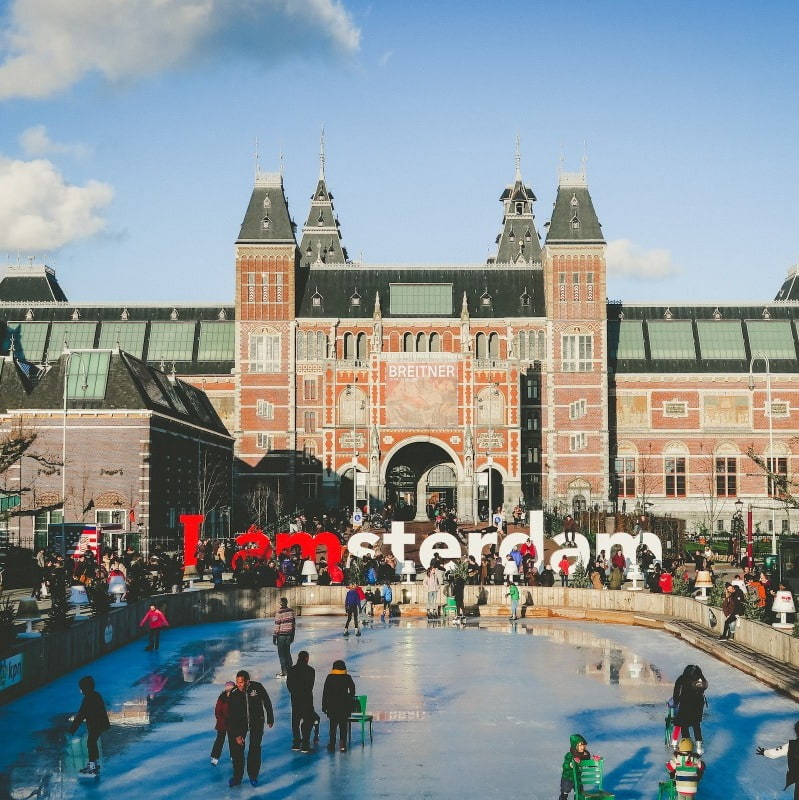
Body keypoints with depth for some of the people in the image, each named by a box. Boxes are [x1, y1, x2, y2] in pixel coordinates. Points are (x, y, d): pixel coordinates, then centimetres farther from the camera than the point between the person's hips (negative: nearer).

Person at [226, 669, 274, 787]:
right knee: (237, 748, -5)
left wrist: (270, 719, 8)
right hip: (240, 722, 1)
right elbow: (231, 716, -16)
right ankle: (237, 777, 6)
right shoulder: (233, 694, -20)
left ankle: (253, 776, 7)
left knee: (255, 748, -6)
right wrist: (237, 735, -18)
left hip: (256, 721, 0)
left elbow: (267, 703, -1)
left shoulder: (257, 687, -19)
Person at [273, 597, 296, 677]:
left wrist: (274, 636, -8)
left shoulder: (279, 612, -14)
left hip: (281, 635, -5)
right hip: (289, 634, 5)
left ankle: (284, 672, 4)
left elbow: (277, 625, -15)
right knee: (287, 652, 17)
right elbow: (294, 624, 7)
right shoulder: (291, 611, 2)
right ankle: (289, 669, 22)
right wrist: (292, 635, 17)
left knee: (281, 653, 3)